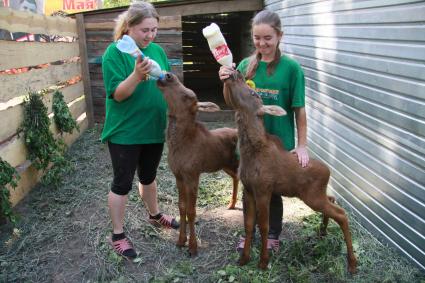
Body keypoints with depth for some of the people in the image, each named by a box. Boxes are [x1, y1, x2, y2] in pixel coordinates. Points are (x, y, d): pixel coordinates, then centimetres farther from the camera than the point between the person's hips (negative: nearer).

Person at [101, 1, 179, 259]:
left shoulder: (158, 50, 5)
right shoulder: (115, 52, -13)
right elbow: (118, 94, -19)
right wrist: (137, 75, -35)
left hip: (154, 128, 6)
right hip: (125, 132, -6)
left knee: (149, 176, 23)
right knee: (122, 182, 5)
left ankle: (155, 215, 44)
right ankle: (118, 235, 21)